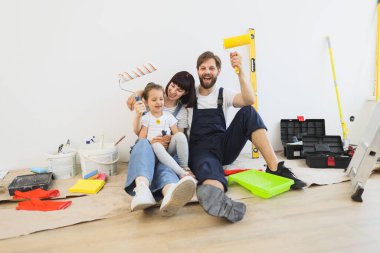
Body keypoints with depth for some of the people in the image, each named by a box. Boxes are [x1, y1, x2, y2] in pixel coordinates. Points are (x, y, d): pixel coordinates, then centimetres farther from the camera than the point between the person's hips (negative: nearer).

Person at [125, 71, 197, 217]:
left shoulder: (182, 111, 12)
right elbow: (137, 132, 8)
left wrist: (170, 140, -15)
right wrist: (138, 115, -13)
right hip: (145, 146, 0)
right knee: (144, 143, -39)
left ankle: (170, 195, -76)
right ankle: (142, 189, -69)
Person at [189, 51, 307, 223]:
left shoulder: (224, 94, 12)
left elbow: (249, 100, -10)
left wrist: (240, 71, -19)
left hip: (224, 146, 3)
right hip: (201, 149, -3)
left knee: (248, 112, -20)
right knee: (207, 168, -41)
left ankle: (275, 168, -27)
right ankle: (216, 197, -79)